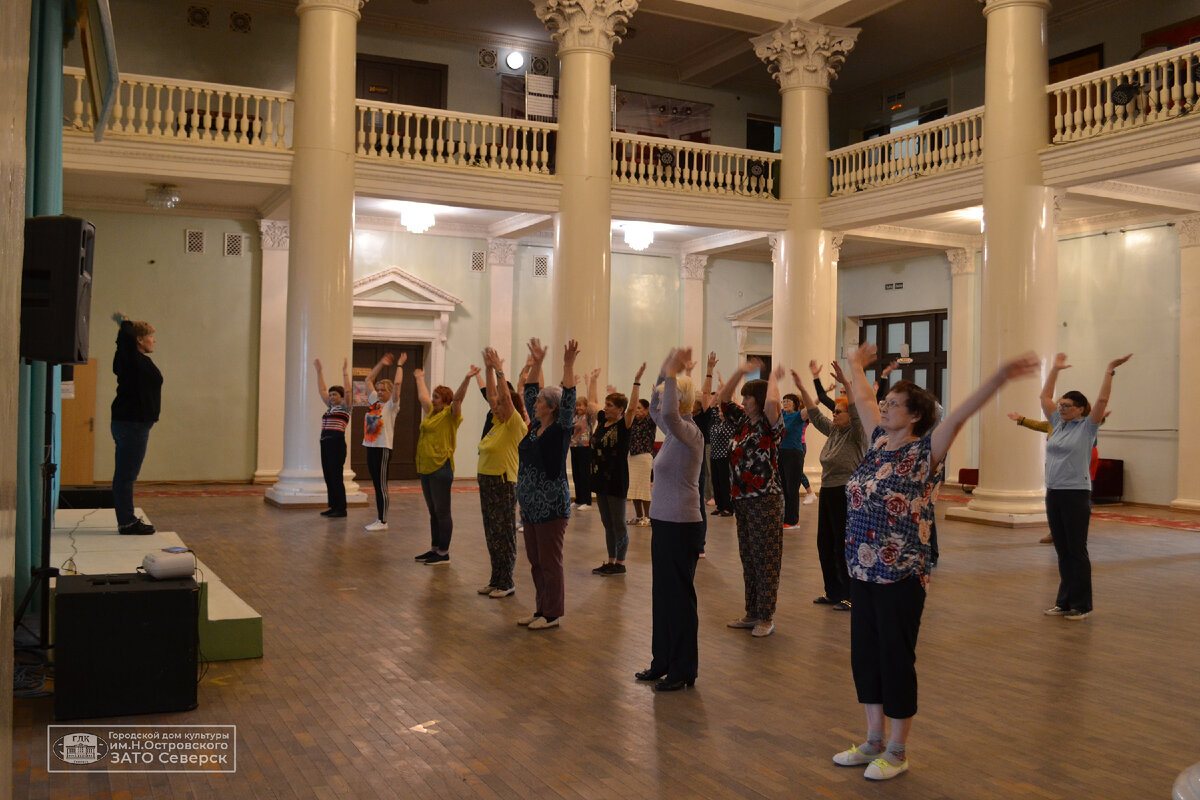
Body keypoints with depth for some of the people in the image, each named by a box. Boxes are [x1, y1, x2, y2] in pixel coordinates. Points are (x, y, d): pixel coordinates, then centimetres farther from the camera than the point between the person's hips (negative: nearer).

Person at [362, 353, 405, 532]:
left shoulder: (392, 405, -5)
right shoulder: (374, 401, 13)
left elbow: (397, 384, -17)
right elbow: (369, 380, 21)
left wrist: (400, 365, -6)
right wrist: (382, 363, 20)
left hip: (383, 449, -7)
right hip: (370, 447, 7)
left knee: (381, 486, -4)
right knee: (376, 485, 10)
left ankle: (383, 521, 0)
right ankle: (379, 519, 15)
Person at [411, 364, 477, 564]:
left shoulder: (450, 414, -6)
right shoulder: (431, 412, 16)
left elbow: (457, 398, -23)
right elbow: (422, 396, 33)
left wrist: (467, 378, -34)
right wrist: (420, 378, 45)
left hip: (441, 469, -9)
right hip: (426, 469, 9)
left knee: (442, 512, -4)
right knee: (433, 512, 14)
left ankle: (444, 553, 0)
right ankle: (434, 549, 21)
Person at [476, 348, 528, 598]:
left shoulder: (515, 425, -11)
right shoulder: (497, 423, 11)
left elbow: (506, 396, -22)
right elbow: (492, 394, 14)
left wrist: (499, 370, -19)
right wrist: (489, 369, 10)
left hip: (503, 483, -9)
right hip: (487, 481, 9)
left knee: (504, 534, -1)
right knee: (492, 533, 13)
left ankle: (507, 582, 6)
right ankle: (497, 580, 21)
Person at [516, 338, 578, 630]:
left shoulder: (561, 429, -10)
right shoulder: (535, 426, 9)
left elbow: (568, 399, -22)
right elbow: (529, 391, 16)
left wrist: (568, 365, -27)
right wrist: (537, 363, 13)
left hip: (551, 507, -8)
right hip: (530, 505, 8)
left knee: (550, 562, -1)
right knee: (535, 561, 14)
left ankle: (552, 614, 9)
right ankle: (541, 609, 24)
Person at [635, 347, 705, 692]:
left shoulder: (689, 432, -16)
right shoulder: (675, 432, 10)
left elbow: (668, 412, -37)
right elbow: (655, 411, 27)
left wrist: (671, 373, -27)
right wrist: (665, 372, 15)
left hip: (681, 525, -10)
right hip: (663, 522, 10)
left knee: (679, 596, 0)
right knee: (662, 595, 16)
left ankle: (683, 670, 11)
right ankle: (663, 663, 27)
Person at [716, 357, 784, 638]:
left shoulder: (770, 425, -11)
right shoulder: (743, 422, 10)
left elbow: (772, 402, -32)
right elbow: (723, 399, 15)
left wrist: (773, 378, -14)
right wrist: (741, 371, 7)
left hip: (765, 500, -8)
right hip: (742, 499, 8)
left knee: (765, 561, -1)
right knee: (748, 559, 14)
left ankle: (767, 618, 7)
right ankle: (752, 613, 24)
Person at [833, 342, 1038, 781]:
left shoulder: (925, 451, -11)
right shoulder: (878, 442, 7)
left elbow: (961, 414, -25)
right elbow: (863, 400, 23)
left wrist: (1000, 377, -37)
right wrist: (857, 366, 36)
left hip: (902, 576, -7)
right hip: (862, 571, 7)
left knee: (896, 660, 3)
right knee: (864, 655, 14)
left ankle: (897, 752, 19)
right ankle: (873, 742, 29)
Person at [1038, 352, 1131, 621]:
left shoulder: (1087, 427, -5)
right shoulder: (1058, 423, 11)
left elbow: (1102, 400, -17)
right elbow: (1044, 396, 17)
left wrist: (1109, 371, -16)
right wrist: (1055, 369, 18)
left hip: (1076, 495, -6)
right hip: (1053, 494, 6)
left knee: (1077, 551, -1)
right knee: (1062, 551, 11)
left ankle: (1081, 605, 7)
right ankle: (1064, 601, 18)